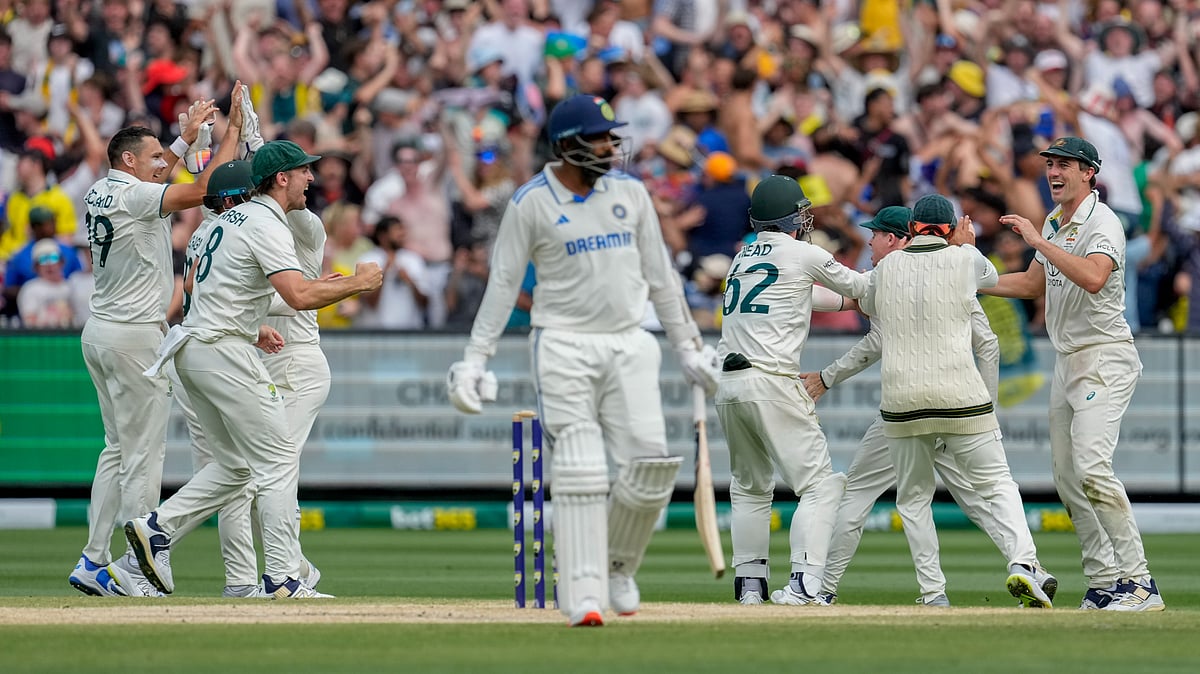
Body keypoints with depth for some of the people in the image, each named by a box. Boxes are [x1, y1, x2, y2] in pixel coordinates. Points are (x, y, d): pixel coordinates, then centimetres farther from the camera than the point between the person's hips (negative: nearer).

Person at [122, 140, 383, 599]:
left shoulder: (232, 217, 17)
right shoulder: (267, 225, -14)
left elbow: (197, 282, 25)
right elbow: (299, 296, -25)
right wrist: (357, 283, -13)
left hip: (191, 350, 10)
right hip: (223, 353, -10)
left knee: (235, 464, 15)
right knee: (276, 459, -7)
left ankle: (157, 527, 7)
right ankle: (282, 578, -10)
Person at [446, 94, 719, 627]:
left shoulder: (630, 194, 8)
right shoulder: (531, 203, -4)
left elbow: (659, 276, 15)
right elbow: (503, 284, -2)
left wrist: (686, 344, 16)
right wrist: (475, 358, -6)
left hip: (629, 344, 4)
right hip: (564, 347, -4)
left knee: (651, 464, -6)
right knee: (579, 472, -12)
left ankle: (617, 566, 18)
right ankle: (583, 597, -12)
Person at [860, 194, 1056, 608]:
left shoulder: (887, 267, 8)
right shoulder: (963, 259, 2)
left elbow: (869, 306, 29)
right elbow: (990, 277, 25)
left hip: (901, 399, 2)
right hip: (960, 398, -2)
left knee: (913, 498, 13)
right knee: (997, 483, 4)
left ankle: (933, 593, 6)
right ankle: (1022, 562, -18)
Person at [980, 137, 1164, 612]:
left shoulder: (1102, 223, -14)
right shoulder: (1054, 223, 15)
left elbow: (1094, 278, -33)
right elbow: (1034, 283, 27)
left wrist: (1039, 242, -29)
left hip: (1106, 357, -10)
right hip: (1068, 362, 10)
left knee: (1091, 466, -22)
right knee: (1067, 477, 6)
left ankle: (1139, 583, -21)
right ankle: (1104, 584, 10)